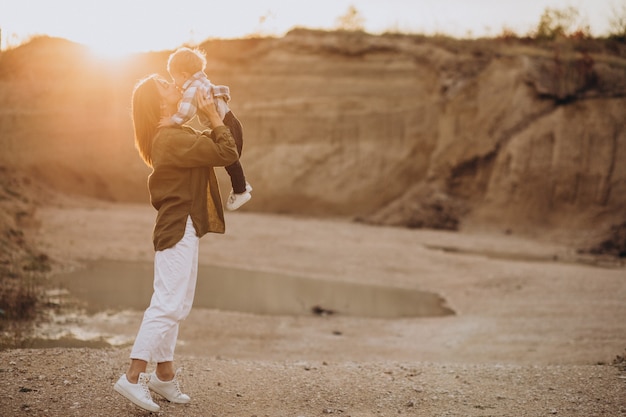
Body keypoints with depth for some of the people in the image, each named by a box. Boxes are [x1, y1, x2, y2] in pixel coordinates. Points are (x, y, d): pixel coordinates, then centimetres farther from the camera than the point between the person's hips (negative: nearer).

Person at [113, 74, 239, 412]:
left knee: (169, 305, 14)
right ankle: (134, 377, -11)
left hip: (176, 228, 11)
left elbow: (213, 148, 19)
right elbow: (227, 154, -20)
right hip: (179, 230, -11)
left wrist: (215, 116, 9)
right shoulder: (173, 138, -18)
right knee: (171, 305, -11)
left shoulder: (168, 136, 14)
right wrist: (214, 117, -9)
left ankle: (164, 374, 22)